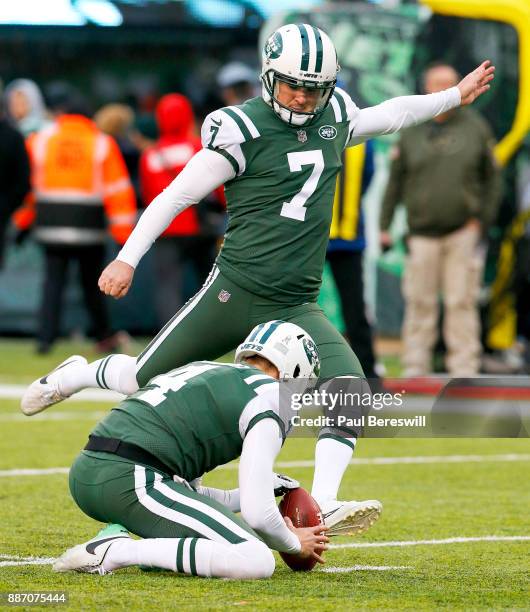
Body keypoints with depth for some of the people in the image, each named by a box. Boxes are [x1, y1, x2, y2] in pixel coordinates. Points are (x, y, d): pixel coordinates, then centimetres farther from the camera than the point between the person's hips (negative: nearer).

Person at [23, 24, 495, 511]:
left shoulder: (335, 116, 8)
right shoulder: (242, 130, -10)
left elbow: (388, 115, 31)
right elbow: (178, 195, -5)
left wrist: (455, 96, 38)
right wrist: (128, 258, -7)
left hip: (296, 307, 4)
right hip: (234, 293, -4)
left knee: (351, 390, -18)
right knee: (144, 381, 6)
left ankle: (322, 505, -16)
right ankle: (76, 376, 38)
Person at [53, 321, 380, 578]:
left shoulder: (201, 370, 28)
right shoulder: (271, 396, 2)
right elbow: (258, 514, -6)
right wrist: (294, 545, 14)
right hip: (129, 480, -10)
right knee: (256, 561, -15)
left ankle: (118, 534, 10)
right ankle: (116, 552, -17)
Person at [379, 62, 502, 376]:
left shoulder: (476, 128, 6)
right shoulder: (412, 133, 7)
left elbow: (493, 177, 10)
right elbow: (395, 182, 10)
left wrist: (483, 219, 1)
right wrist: (385, 225, 5)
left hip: (464, 232, -1)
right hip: (422, 233, 1)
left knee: (462, 303, -1)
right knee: (420, 303, 2)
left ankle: (464, 368, 3)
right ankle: (415, 368, 8)